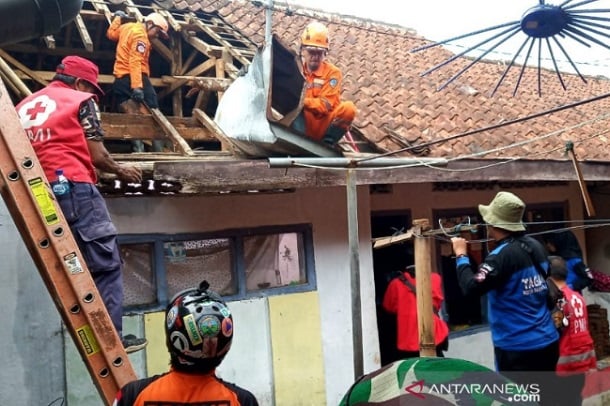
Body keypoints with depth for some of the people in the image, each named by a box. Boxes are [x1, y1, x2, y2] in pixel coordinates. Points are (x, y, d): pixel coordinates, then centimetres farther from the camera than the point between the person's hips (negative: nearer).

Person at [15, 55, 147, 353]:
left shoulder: (24, 106, 23)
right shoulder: (80, 101, 6)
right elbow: (97, 156, 1)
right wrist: (121, 171, 19)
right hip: (73, 188, -7)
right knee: (105, 264, -4)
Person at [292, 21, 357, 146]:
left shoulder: (333, 72, -3)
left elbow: (325, 106, -13)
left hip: (324, 126, 0)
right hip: (305, 126, 0)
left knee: (349, 108, -26)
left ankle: (327, 143, -16)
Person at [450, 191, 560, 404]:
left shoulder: (504, 254, -20)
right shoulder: (536, 246, 3)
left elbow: (471, 287, -26)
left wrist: (461, 255, -12)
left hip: (518, 348, -7)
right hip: (548, 342, 8)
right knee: (545, 397, 17)